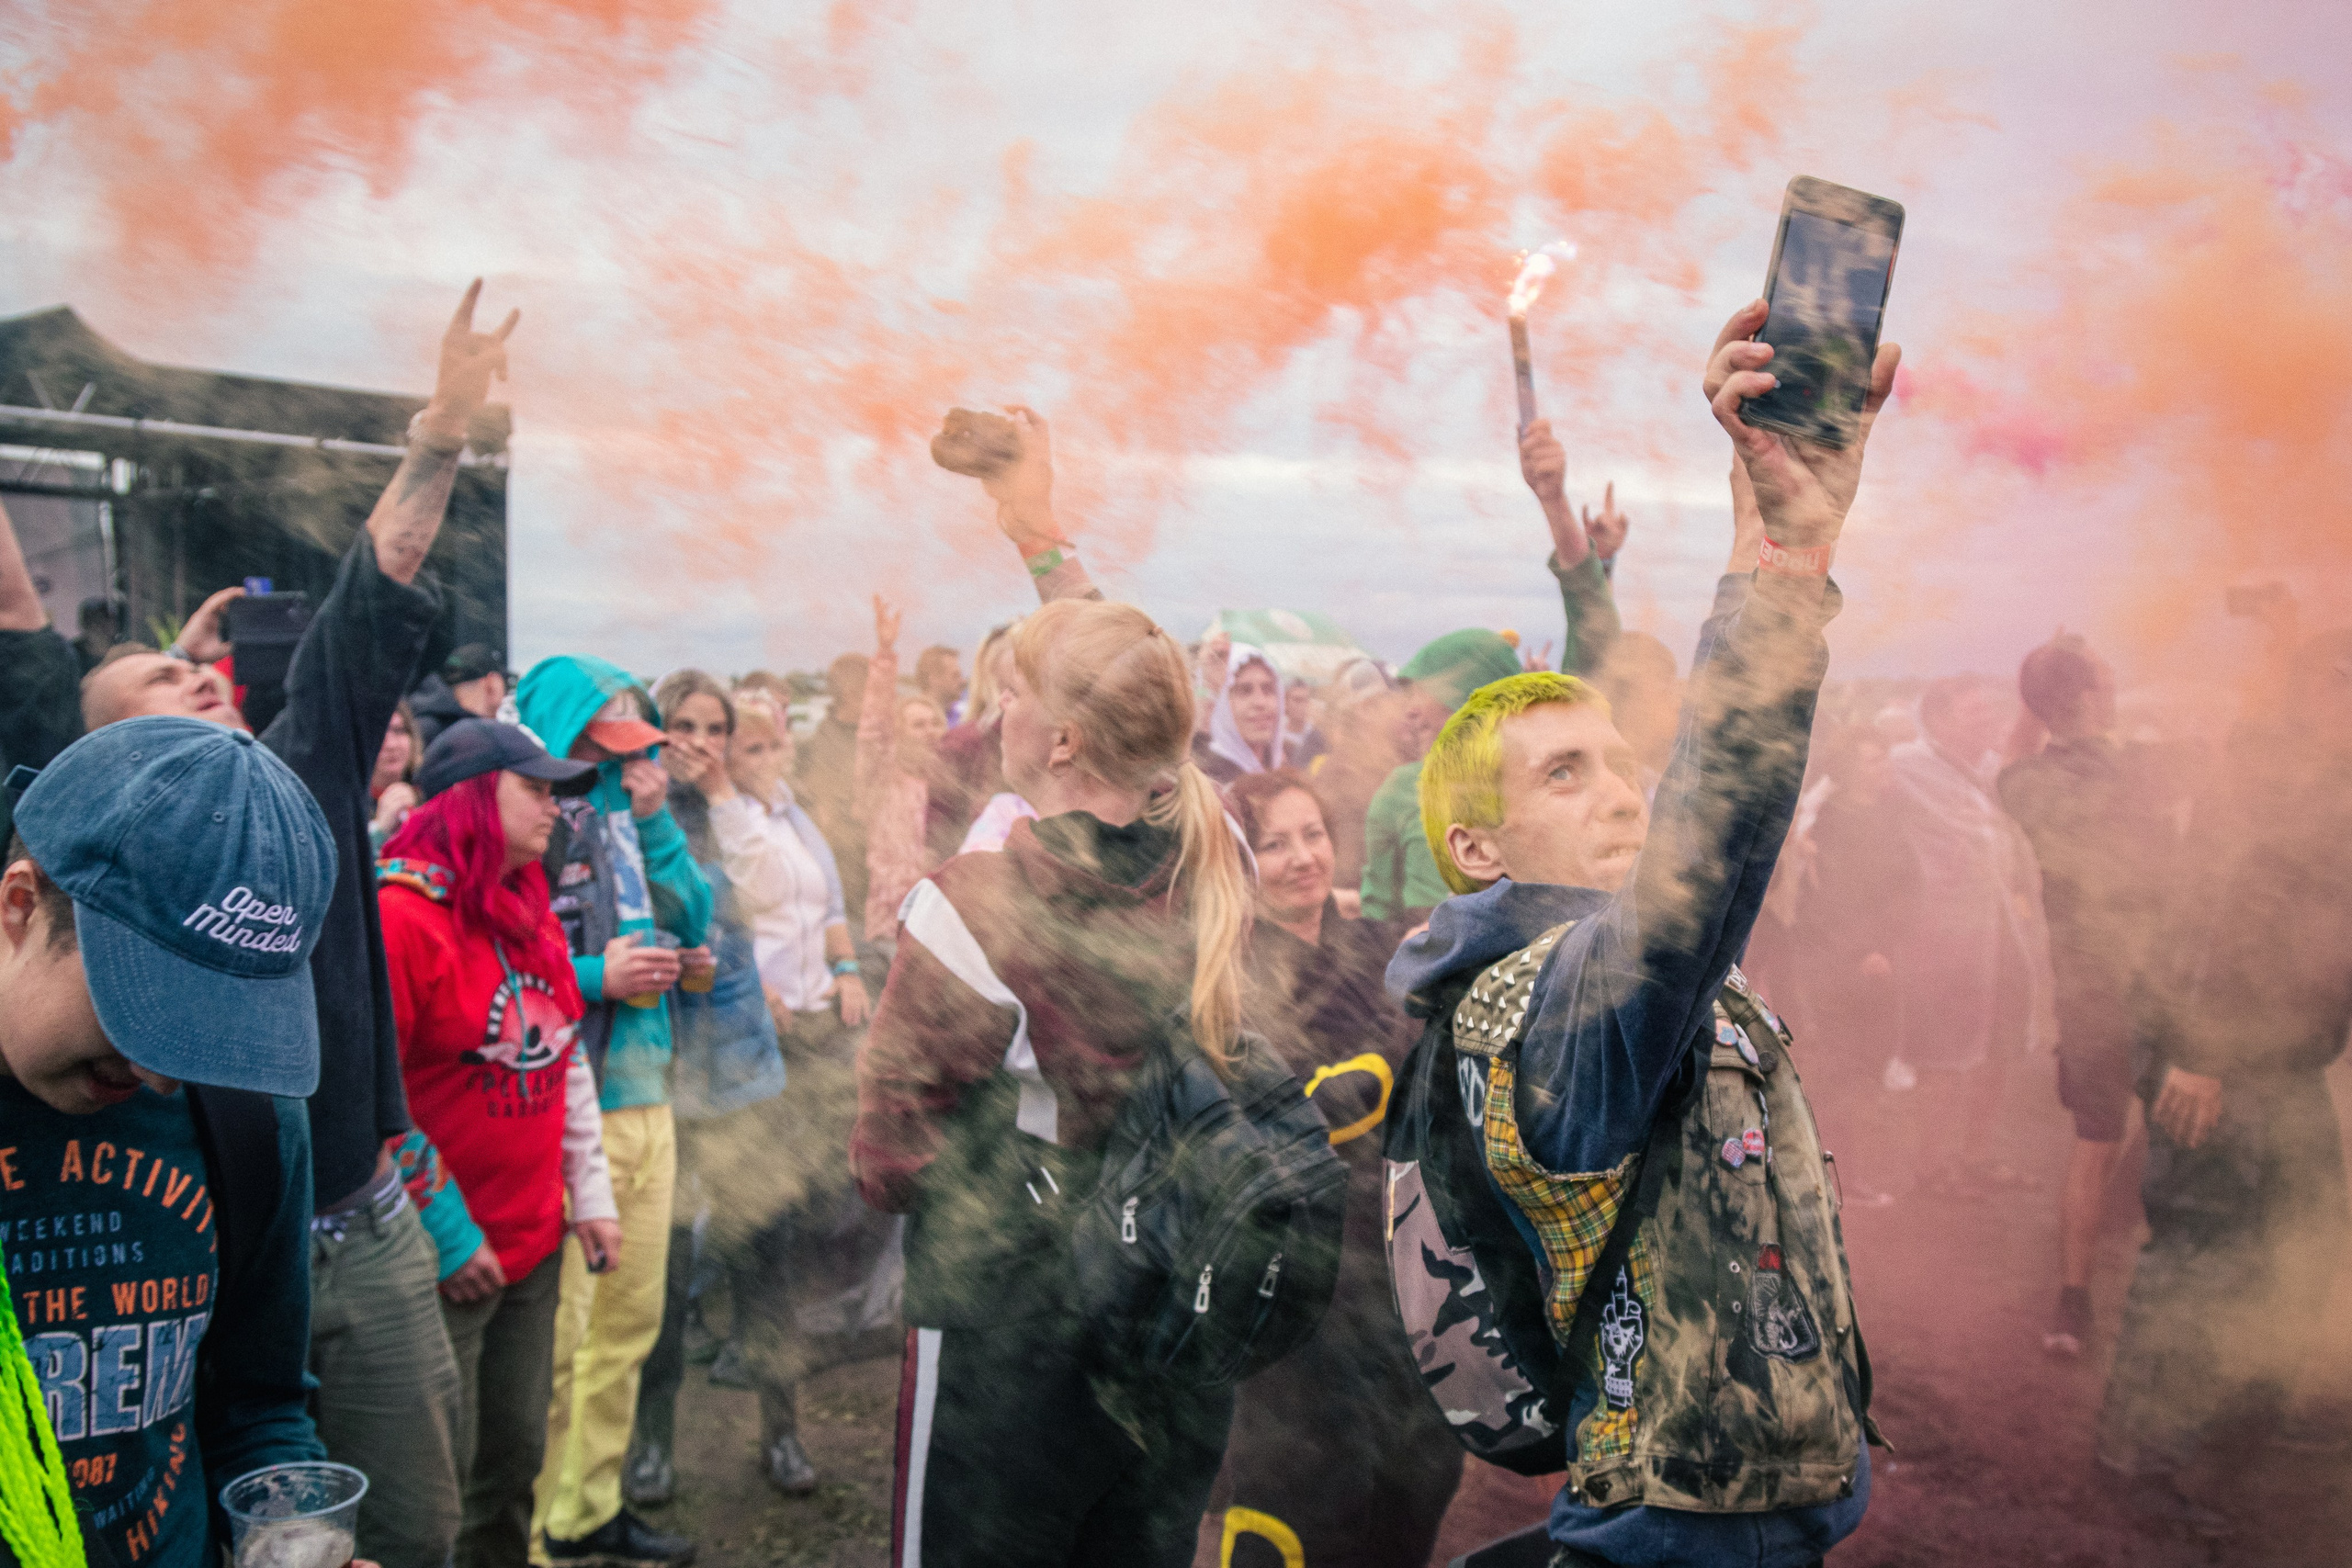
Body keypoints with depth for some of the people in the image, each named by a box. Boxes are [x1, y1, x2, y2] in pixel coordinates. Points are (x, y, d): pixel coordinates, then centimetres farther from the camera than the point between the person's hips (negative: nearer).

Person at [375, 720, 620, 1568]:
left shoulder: (529, 910, 9)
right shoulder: (401, 914, -16)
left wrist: (590, 1194, 12)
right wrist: (446, 1231, -14)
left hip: (535, 1245, 7)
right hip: (444, 1261, -7)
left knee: (516, 1454, 15)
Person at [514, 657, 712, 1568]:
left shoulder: (622, 818, 11)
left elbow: (693, 925, 9)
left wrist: (656, 819, 1)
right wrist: (594, 978, -18)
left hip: (645, 1096, 8)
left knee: (632, 1316, 15)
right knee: (557, 1334, -1)